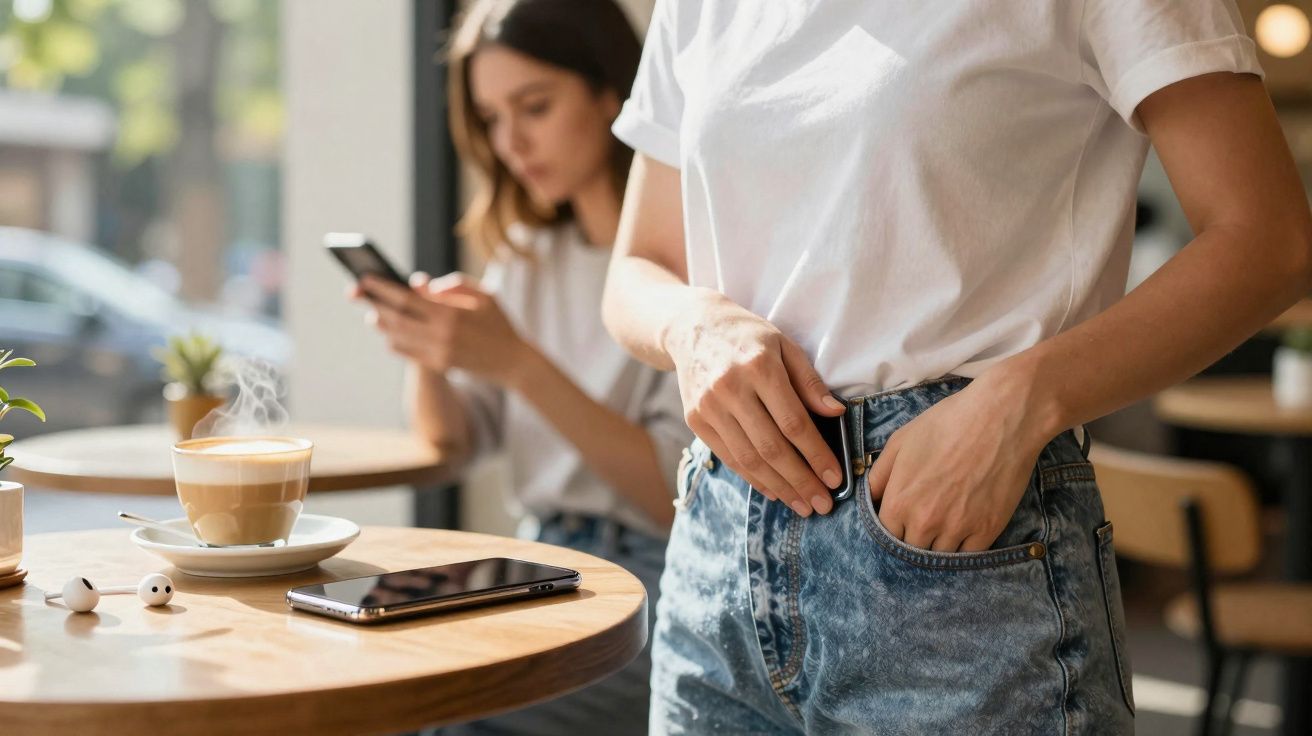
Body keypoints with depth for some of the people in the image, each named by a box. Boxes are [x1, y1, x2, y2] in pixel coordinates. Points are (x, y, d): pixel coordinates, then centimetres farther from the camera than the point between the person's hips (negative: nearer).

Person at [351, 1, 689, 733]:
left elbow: (680, 494, -16)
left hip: (655, 583, -6)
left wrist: (516, 363, -23)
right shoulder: (527, 255, 12)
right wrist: (427, 353, -6)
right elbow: (455, 441, 15)